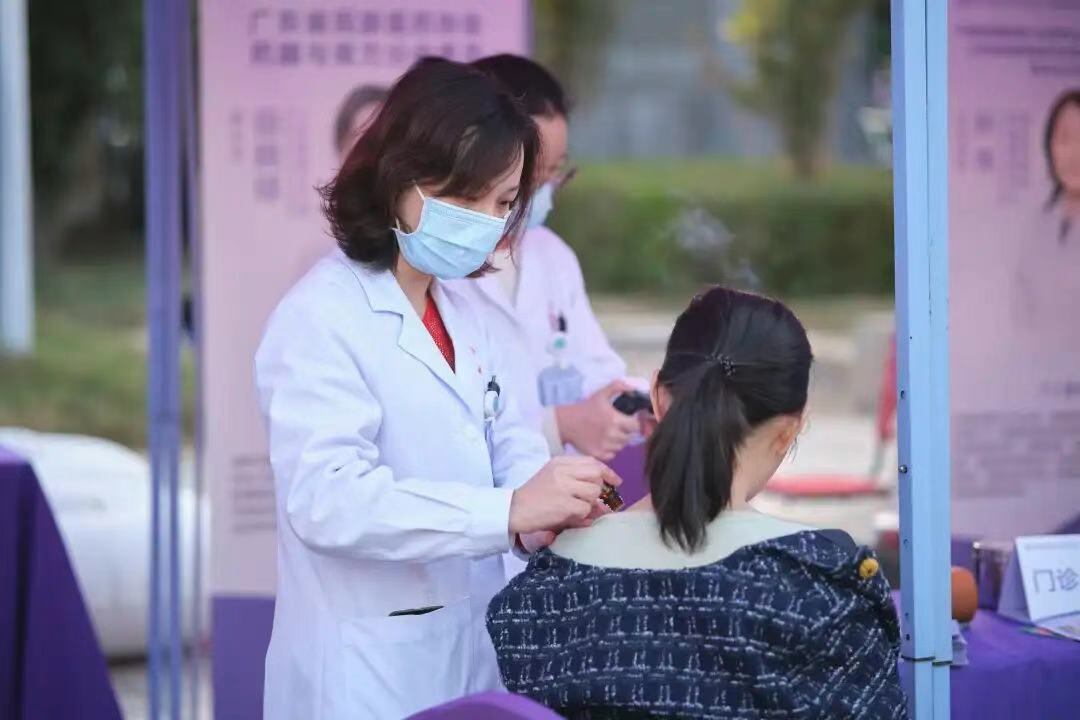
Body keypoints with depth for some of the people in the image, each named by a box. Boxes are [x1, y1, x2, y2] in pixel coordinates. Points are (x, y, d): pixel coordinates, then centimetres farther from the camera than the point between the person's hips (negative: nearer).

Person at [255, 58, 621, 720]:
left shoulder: (462, 314, 14)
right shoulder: (320, 319, -14)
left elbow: (507, 442, 8)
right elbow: (326, 499, -26)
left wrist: (546, 507, -16)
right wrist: (508, 511, -35)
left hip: (470, 652, 8)